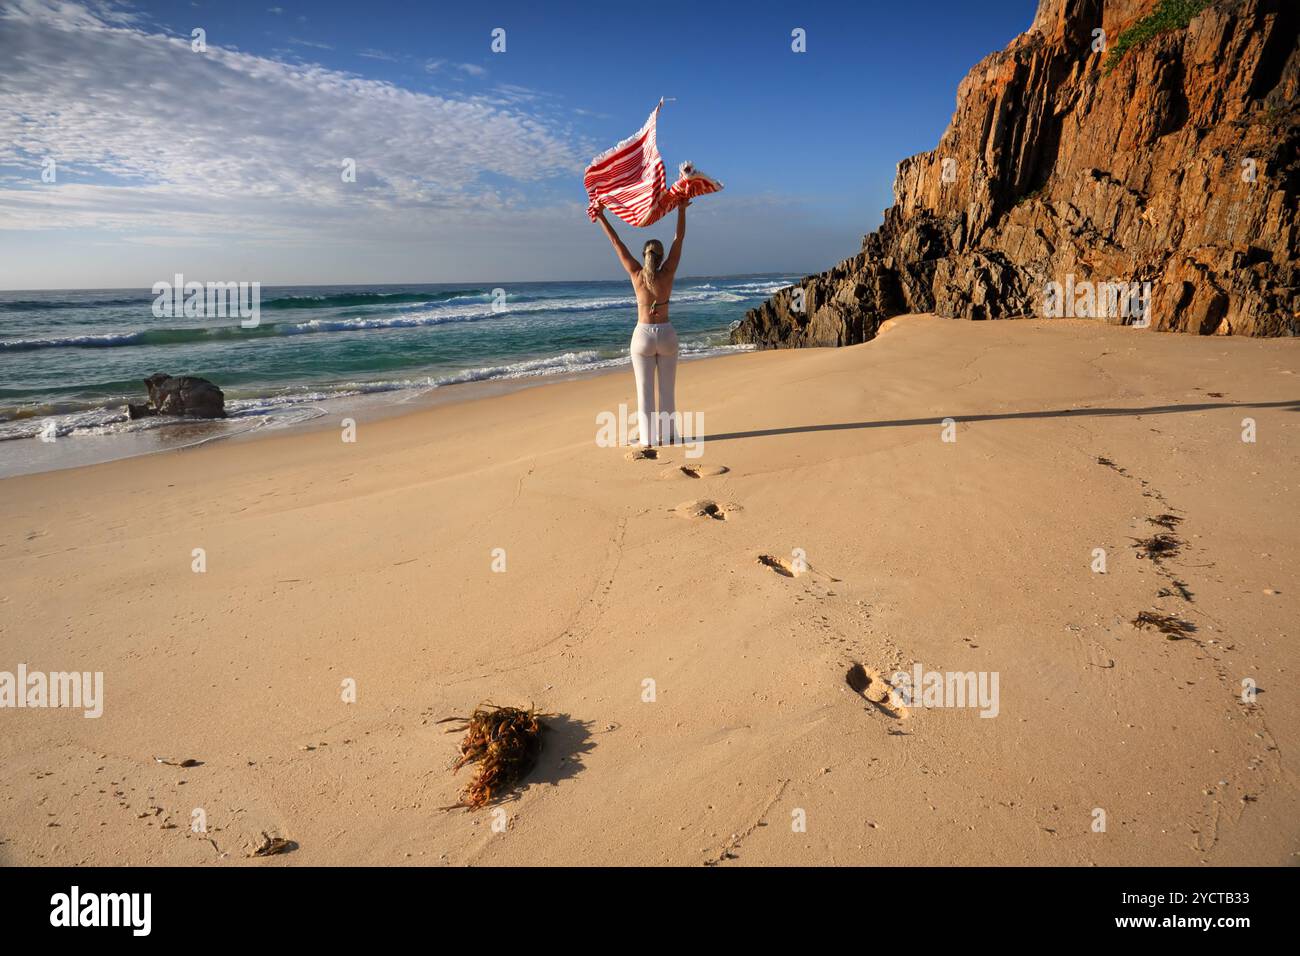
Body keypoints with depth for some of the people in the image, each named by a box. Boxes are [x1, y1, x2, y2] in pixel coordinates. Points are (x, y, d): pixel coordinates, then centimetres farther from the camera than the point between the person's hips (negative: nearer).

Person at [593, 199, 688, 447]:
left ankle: (648, 438, 5)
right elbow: (679, 239, 1)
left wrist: (601, 217, 6)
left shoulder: (636, 274, -6)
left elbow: (617, 243, 0)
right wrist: (682, 209, 9)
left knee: (645, 390, 3)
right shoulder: (668, 273, -6)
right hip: (666, 334, 1)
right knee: (667, 389, 9)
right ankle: (668, 434, 13)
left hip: (643, 336, -1)